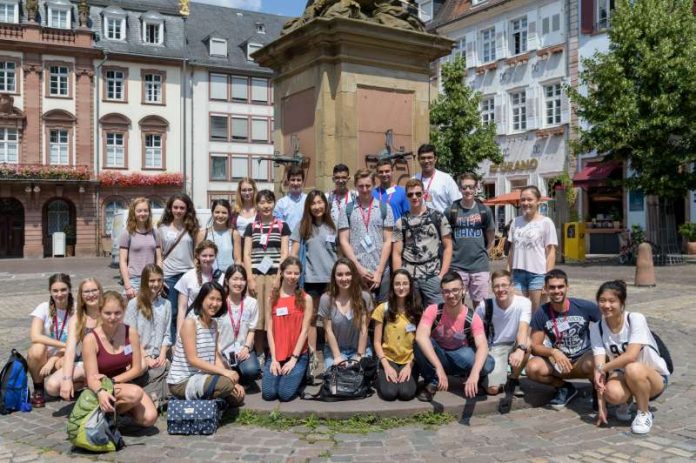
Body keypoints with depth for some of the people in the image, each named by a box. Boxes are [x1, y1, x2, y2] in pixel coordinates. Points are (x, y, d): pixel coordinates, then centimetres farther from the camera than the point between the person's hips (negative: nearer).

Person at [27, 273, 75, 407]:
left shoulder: (76, 310, -9)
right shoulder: (44, 308, -9)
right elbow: (35, 336, -23)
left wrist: (53, 360, -22)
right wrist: (64, 344, -29)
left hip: (64, 357, -1)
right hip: (45, 357, 1)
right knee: (38, 349, -34)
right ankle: (38, 389, -9)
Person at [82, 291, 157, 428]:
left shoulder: (131, 333, -6)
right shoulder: (91, 339, -16)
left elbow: (137, 369, -2)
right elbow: (92, 378, -20)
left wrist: (113, 380, -16)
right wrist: (101, 392, -43)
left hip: (124, 384, 4)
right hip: (104, 389, -4)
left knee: (149, 418, -20)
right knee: (135, 393, -35)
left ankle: (123, 408, 8)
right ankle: (107, 413, -8)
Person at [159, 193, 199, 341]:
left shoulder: (192, 228, 6)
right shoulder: (163, 228, 6)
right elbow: (159, 255, 7)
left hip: (188, 274, 0)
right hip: (169, 276, 0)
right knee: (171, 314, 5)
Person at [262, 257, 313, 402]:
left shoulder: (306, 299, -1)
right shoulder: (272, 297, 4)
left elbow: (304, 330, -6)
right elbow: (269, 329, 0)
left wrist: (294, 358, -12)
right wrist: (274, 359, -8)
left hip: (298, 354, -2)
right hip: (275, 354, 2)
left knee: (285, 394, -17)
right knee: (268, 393, -13)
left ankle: (298, 375, 15)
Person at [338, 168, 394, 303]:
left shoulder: (384, 209, 8)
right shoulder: (347, 210, 7)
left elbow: (388, 241, 4)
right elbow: (344, 241, 3)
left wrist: (379, 271, -4)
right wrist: (359, 268, -7)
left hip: (381, 272, 0)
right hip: (356, 272, 0)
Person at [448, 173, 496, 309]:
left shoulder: (484, 210, 4)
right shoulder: (452, 210, 0)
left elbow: (491, 238, 14)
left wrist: (483, 254, 12)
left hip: (480, 267, 1)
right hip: (457, 266, -1)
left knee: (480, 305, 7)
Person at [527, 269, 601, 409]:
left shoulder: (585, 307, -12)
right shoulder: (541, 314, -8)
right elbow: (535, 346, -8)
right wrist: (553, 352, -28)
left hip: (584, 356, -2)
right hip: (558, 360, 2)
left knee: (590, 364, -38)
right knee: (532, 368, -26)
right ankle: (564, 387, 4)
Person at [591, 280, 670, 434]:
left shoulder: (636, 319, -19)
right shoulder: (596, 328, -8)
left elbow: (631, 356, -30)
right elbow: (599, 366, -15)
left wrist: (602, 368, -19)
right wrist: (601, 406, -20)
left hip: (654, 378, -2)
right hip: (623, 377, 3)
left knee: (633, 369, -38)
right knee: (613, 393, -33)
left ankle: (644, 413, -9)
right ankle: (626, 402, 7)